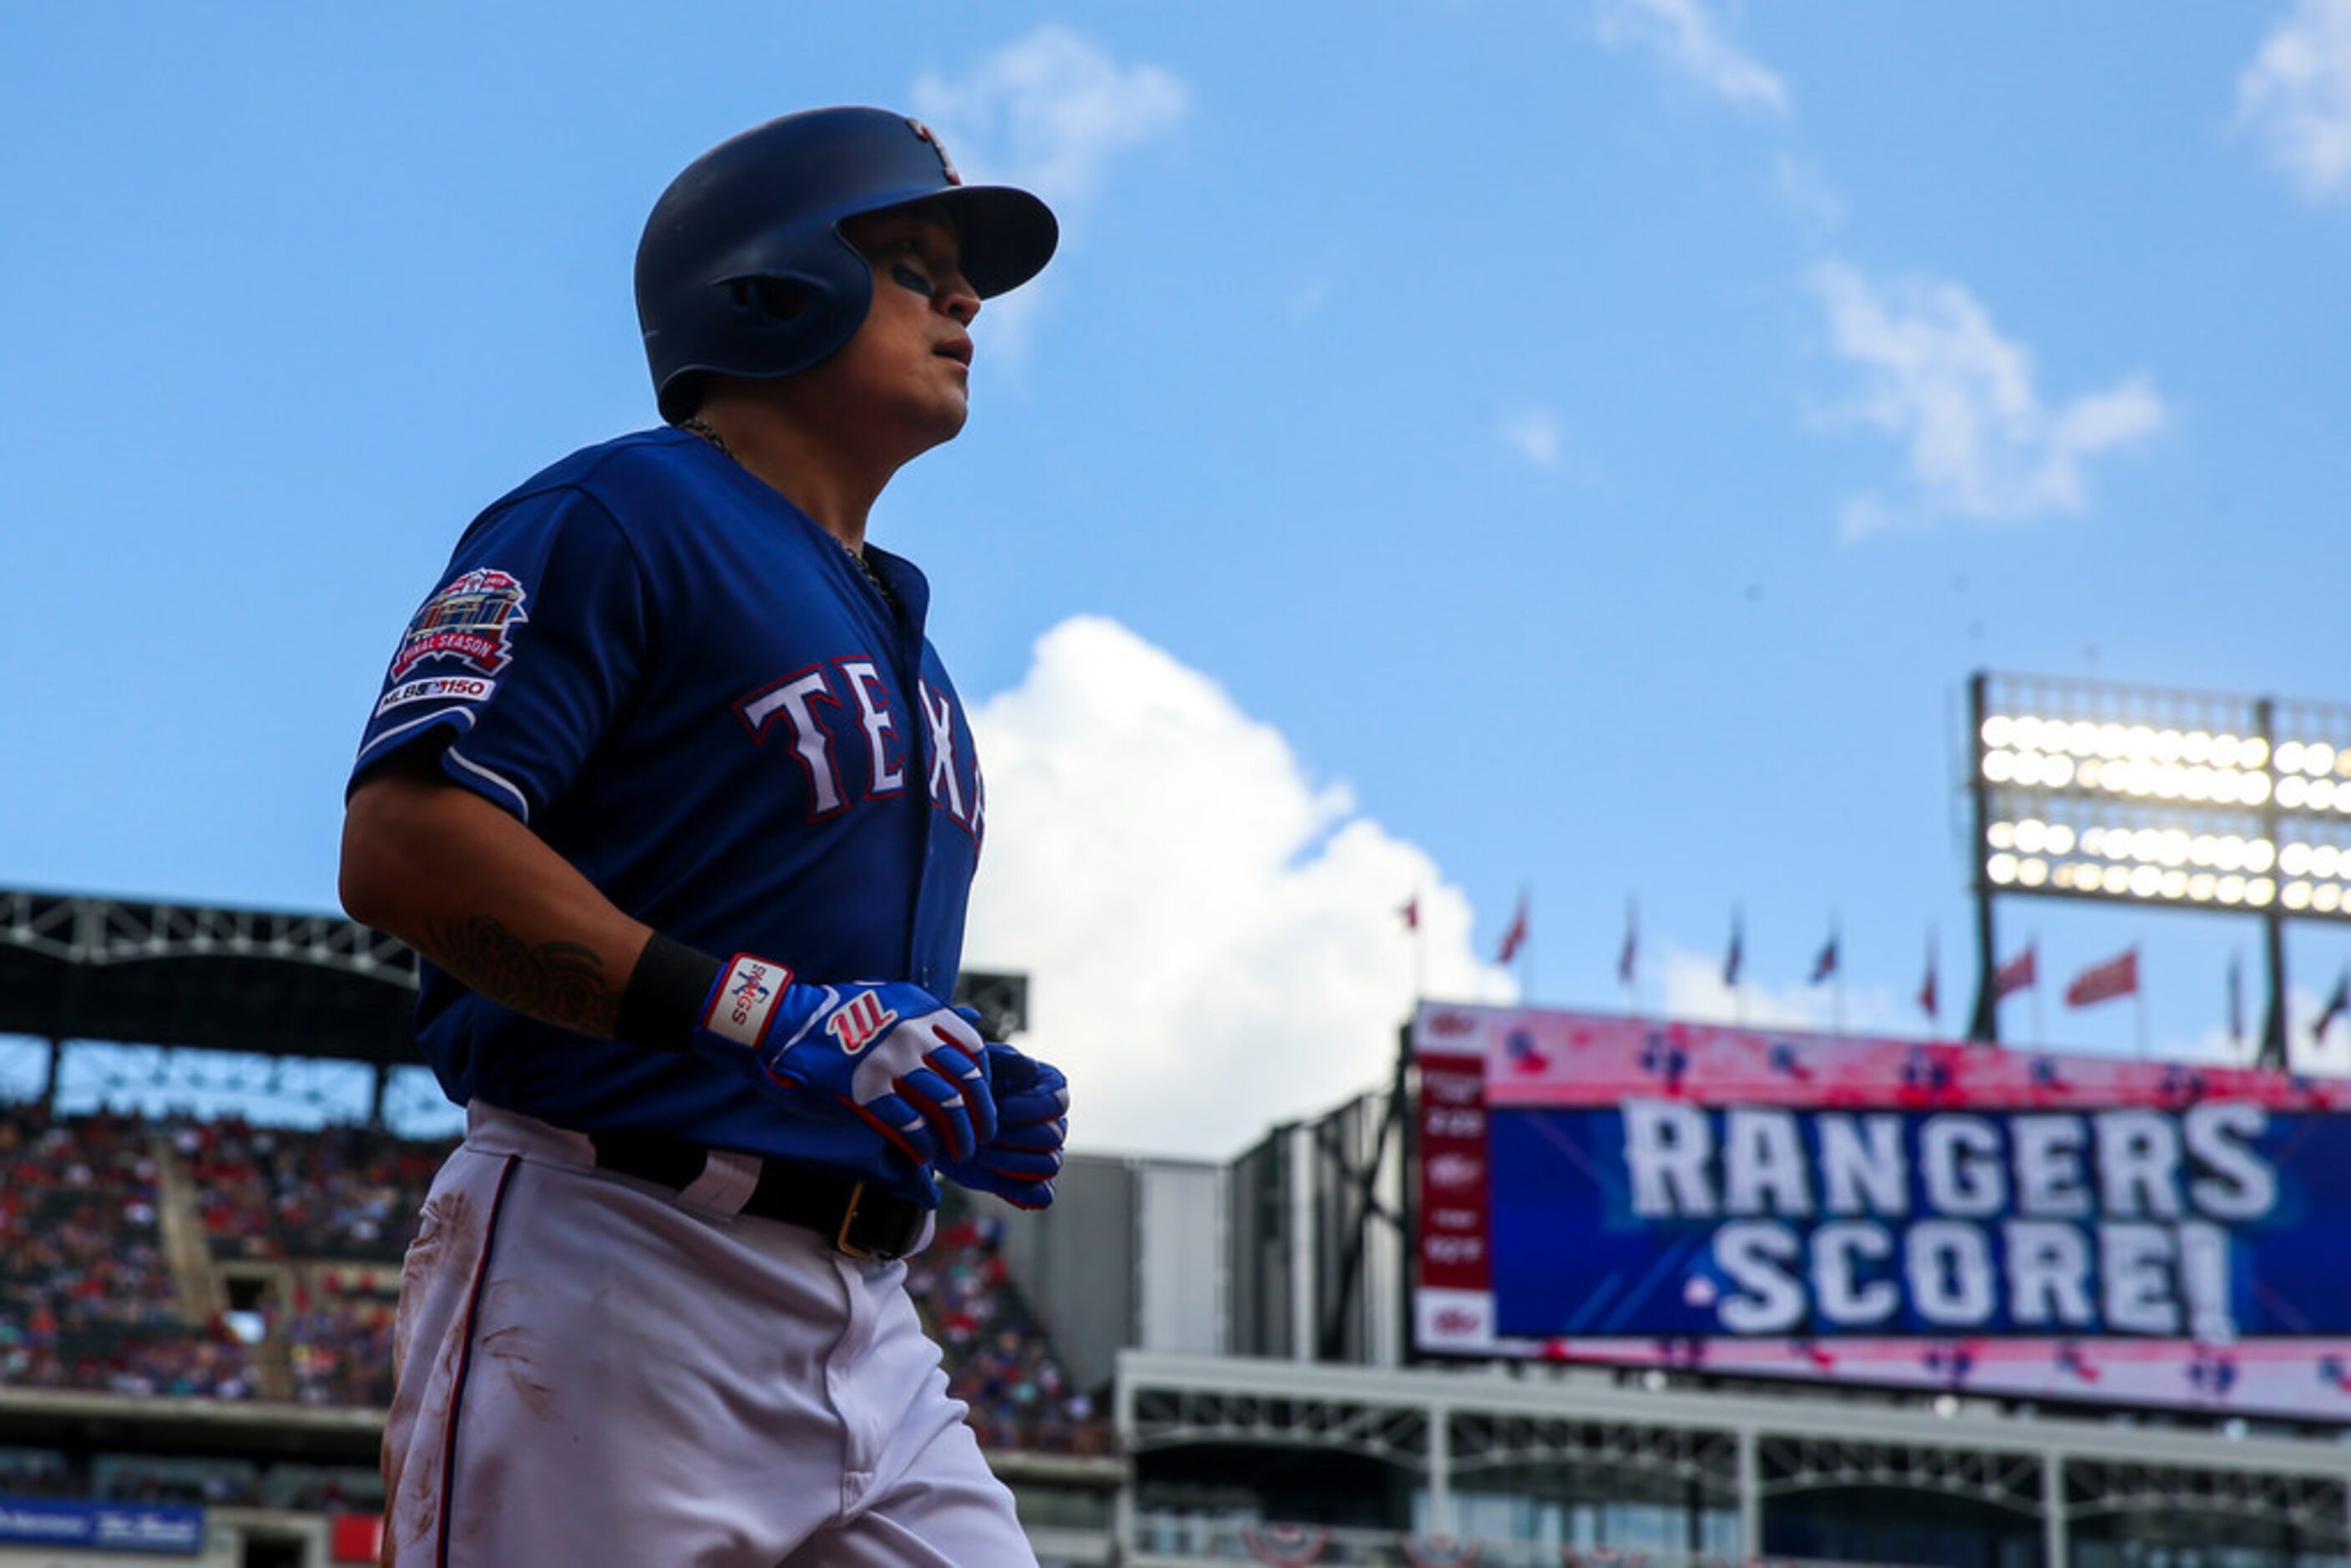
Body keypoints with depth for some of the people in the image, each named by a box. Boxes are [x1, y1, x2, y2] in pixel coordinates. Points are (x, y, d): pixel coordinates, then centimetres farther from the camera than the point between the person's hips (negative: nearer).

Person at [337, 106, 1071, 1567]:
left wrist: (963, 1102, 7)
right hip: (612, 1275, -8)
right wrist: (774, 1014, -23)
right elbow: (403, 846, -16)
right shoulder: (625, 514, -2)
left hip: (864, 1324, 8)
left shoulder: (895, 626, 26)